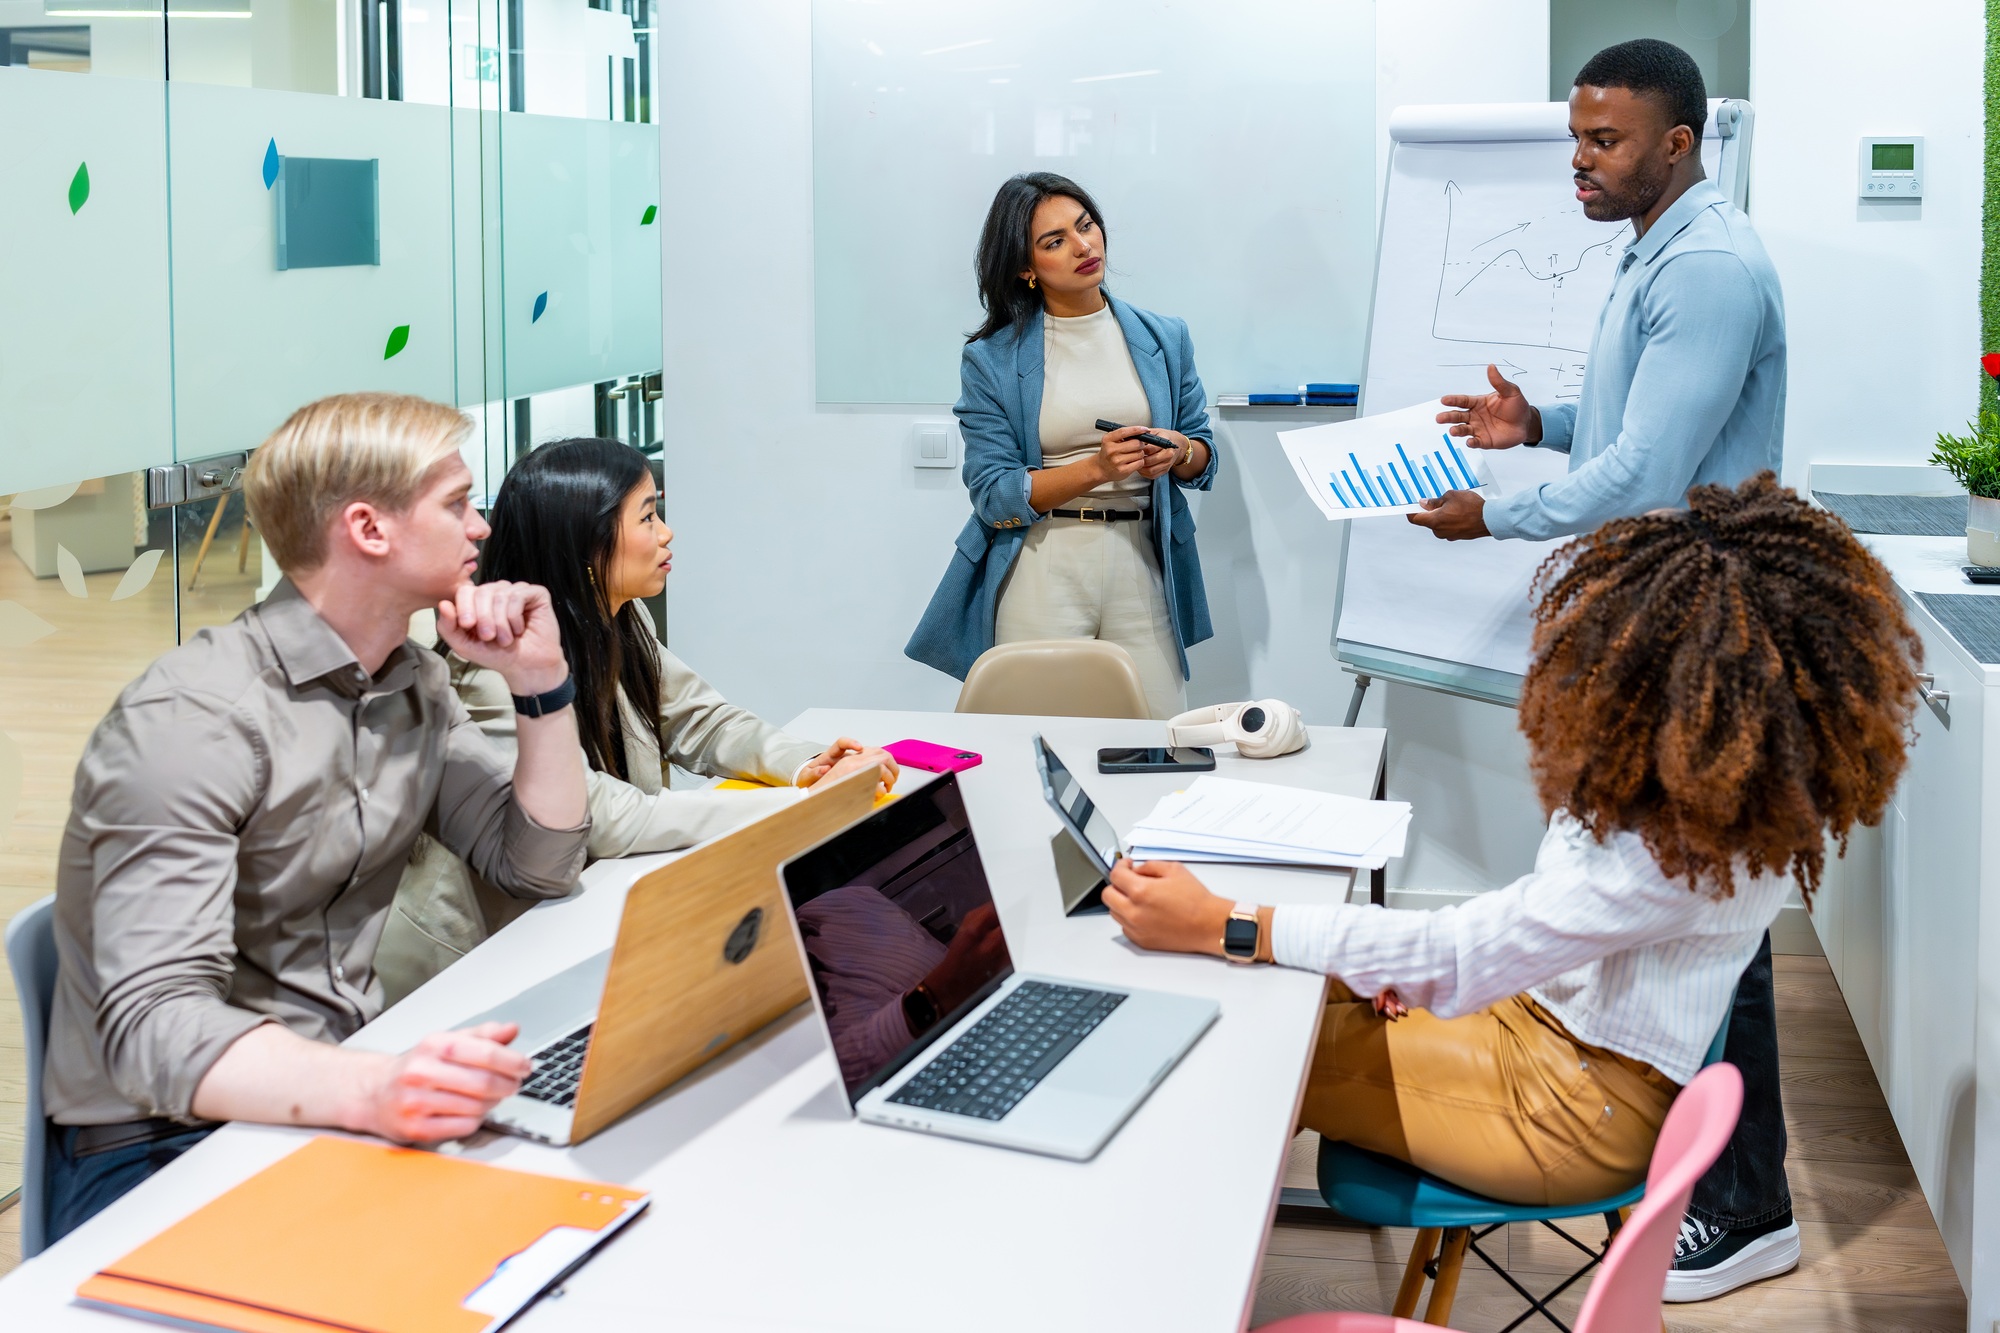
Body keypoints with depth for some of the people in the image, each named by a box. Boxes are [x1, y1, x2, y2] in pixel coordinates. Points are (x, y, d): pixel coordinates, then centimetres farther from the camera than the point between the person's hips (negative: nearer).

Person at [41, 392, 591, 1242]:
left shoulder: (415, 685, 7)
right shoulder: (191, 719, -19)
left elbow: (538, 864, 14)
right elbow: (154, 1024, -28)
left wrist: (542, 682, 0)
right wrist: (370, 1091, -46)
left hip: (334, 1100, 8)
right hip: (156, 1149, -7)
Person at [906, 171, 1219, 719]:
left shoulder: (1164, 339, 10)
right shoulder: (991, 359, 1)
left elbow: (1204, 458, 14)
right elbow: (993, 495, -5)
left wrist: (1178, 451, -9)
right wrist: (1096, 469, -18)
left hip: (1141, 564, 2)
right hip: (1041, 567, -2)